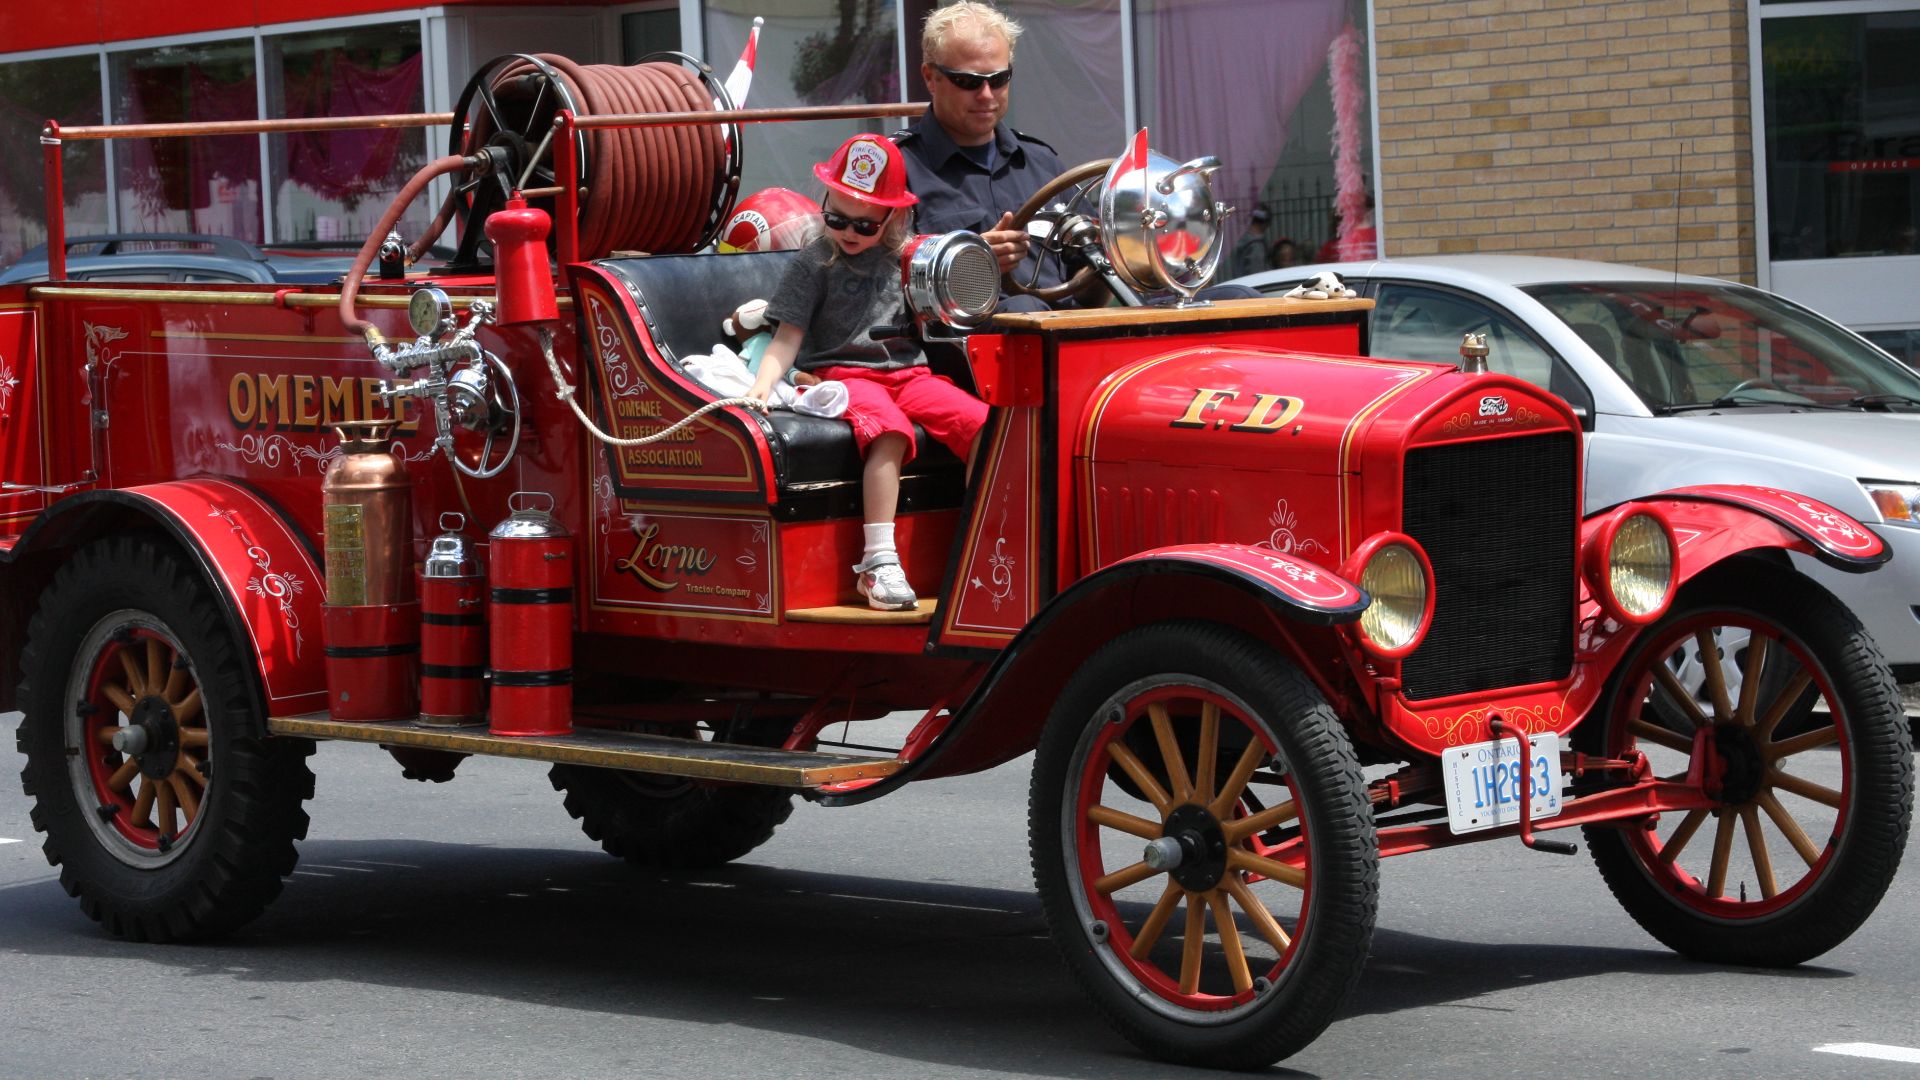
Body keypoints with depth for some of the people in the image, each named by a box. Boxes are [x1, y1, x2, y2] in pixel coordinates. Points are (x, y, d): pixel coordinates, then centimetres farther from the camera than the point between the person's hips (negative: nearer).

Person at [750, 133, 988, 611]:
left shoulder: (907, 257, 14)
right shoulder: (814, 263, 1)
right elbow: (788, 338, -5)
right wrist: (762, 384, -20)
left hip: (908, 370, 5)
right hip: (843, 373, -5)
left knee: (980, 422, -20)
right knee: (889, 430, -36)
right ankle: (879, 560, -40)